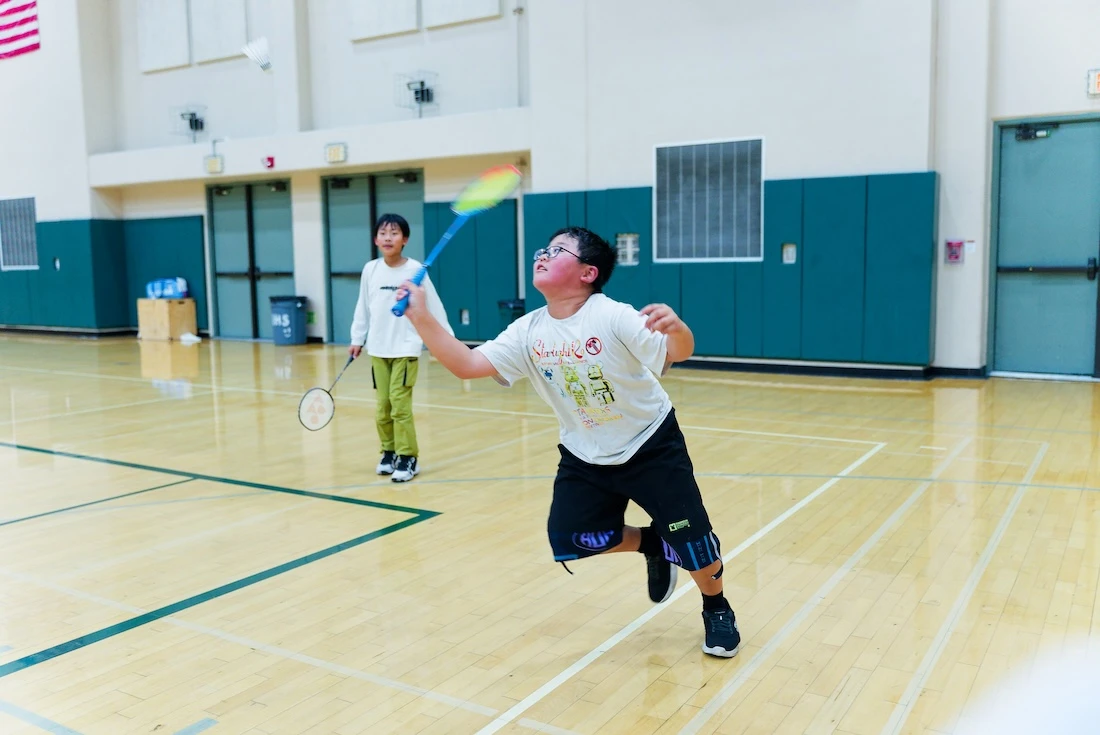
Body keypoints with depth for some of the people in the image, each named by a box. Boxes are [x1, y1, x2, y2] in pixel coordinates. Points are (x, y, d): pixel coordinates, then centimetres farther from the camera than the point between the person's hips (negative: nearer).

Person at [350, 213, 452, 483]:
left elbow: (434, 307, -3)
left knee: (400, 404, -9)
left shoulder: (415, 270, -8)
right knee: (382, 406, 7)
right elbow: (363, 307, 11)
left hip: (406, 349, -4)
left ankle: (408, 458, 0)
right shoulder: (370, 270, 2)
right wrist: (357, 339, 12)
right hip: (378, 349, 4)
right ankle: (389, 452, 22)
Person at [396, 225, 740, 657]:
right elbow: (467, 365, -15)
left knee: (690, 540, -7)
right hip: (585, 456, 5)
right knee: (569, 541, -3)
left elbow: (678, 353, -32)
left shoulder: (614, 317, -23)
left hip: (651, 448, -4)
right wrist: (421, 317, -25)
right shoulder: (528, 332, -9)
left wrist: (675, 328, -56)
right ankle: (651, 545, 25)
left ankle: (717, 610, 26)